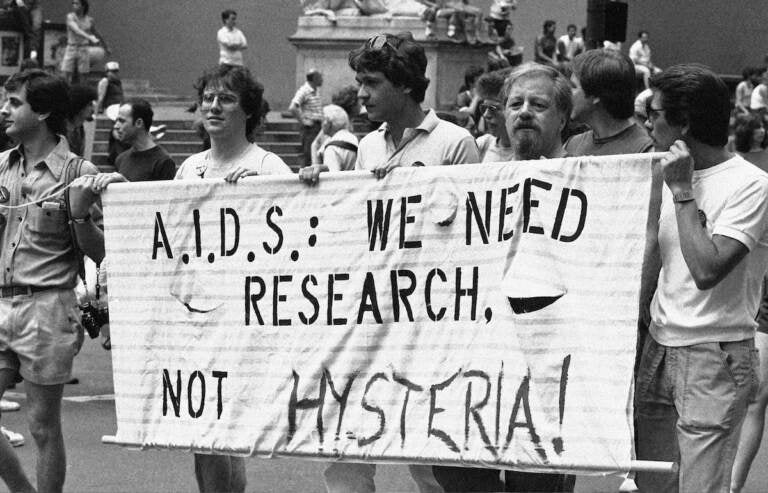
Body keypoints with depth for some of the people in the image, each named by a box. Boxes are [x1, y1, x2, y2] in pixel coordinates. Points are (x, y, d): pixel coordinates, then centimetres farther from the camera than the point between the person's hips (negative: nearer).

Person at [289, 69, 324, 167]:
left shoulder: (317, 90, 13)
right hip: (310, 128, -8)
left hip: (318, 125, 8)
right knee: (309, 155, -9)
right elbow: (292, 108, -24)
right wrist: (303, 121, -19)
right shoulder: (304, 91, -13)